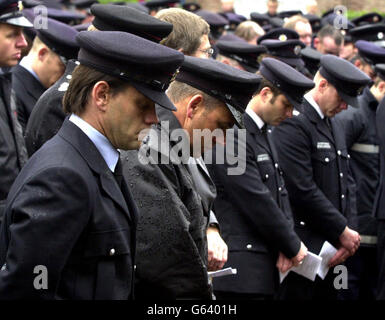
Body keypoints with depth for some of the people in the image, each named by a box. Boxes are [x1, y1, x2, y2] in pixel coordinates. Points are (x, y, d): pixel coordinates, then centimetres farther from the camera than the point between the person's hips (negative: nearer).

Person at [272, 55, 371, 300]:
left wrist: (348, 231, 1)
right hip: (304, 247, -9)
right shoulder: (292, 123, -15)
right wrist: (343, 231, -12)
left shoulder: (335, 125, 16)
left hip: (332, 246, 9)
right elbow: (303, 190, -20)